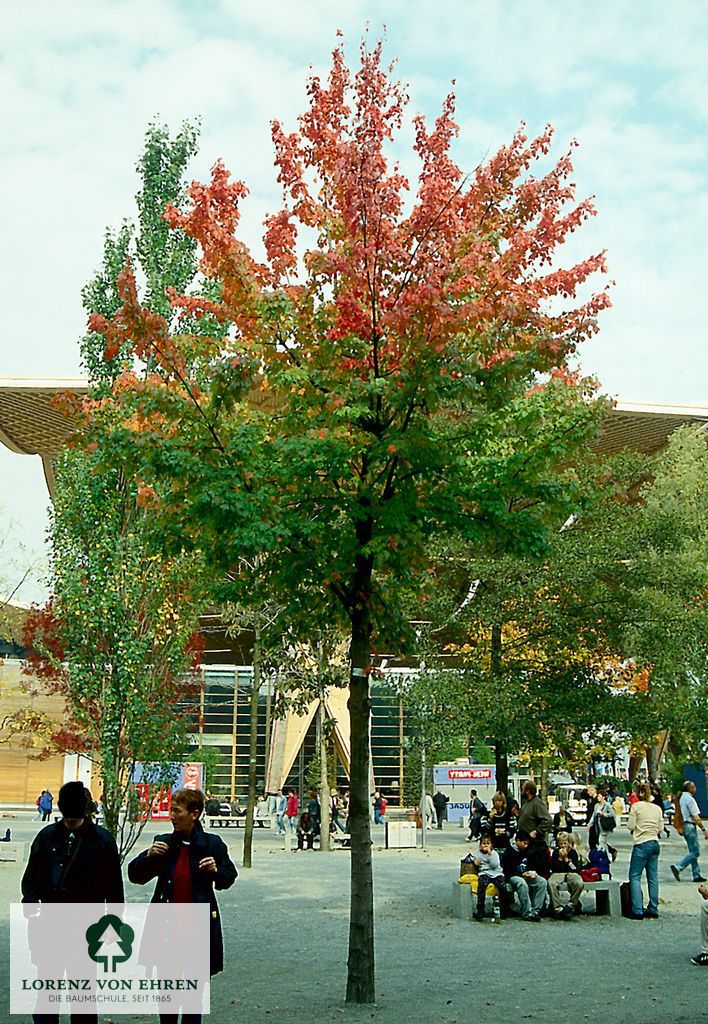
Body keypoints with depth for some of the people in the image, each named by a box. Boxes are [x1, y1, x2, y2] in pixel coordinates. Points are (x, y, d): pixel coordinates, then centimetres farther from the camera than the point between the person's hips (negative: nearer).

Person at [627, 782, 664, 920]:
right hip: (655, 843, 6)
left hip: (641, 844, -6)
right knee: (653, 877, 10)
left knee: (635, 877, -2)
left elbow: (630, 826, -8)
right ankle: (653, 909, 12)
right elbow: (660, 828, 10)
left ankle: (637, 911, -9)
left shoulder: (636, 806, -7)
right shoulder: (657, 808, 8)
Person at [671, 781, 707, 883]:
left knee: (693, 852, 14)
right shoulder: (690, 799, -15)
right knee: (695, 852, -7)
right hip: (690, 826, -10)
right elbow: (696, 818, -17)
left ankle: (696, 875, 15)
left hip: (683, 826, 10)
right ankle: (677, 867, -15)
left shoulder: (681, 798, 13)